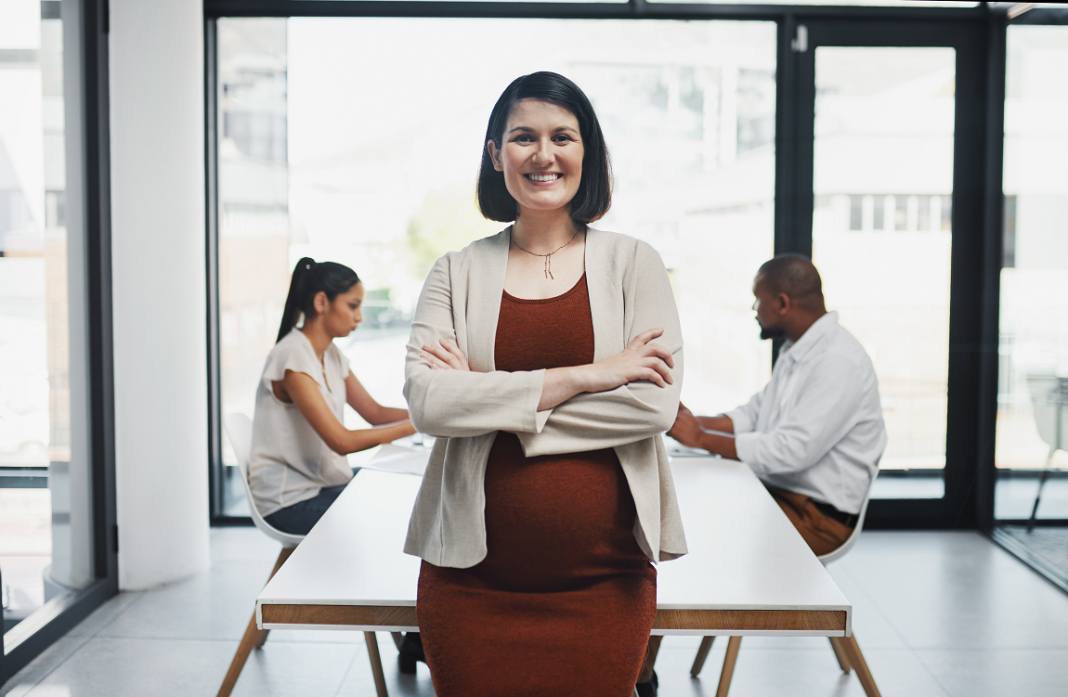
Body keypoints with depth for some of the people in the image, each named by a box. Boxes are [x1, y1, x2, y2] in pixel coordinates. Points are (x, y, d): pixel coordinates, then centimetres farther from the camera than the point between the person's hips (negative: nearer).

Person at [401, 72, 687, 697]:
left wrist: (486, 396, -10)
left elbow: (657, 404, -9)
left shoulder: (633, 263, 4)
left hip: (605, 576, 0)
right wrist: (582, 376, -14)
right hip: (474, 580, 1)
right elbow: (427, 403, -9)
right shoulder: (459, 272, 6)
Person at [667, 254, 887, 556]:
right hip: (775, 490, 9)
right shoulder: (795, 351, 12)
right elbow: (755, 413, 17)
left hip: (818, 515, -9)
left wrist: (702, 438, -20)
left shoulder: (840, 362, -21)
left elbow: (792, 451, -26)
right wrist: (694, 422, 0)